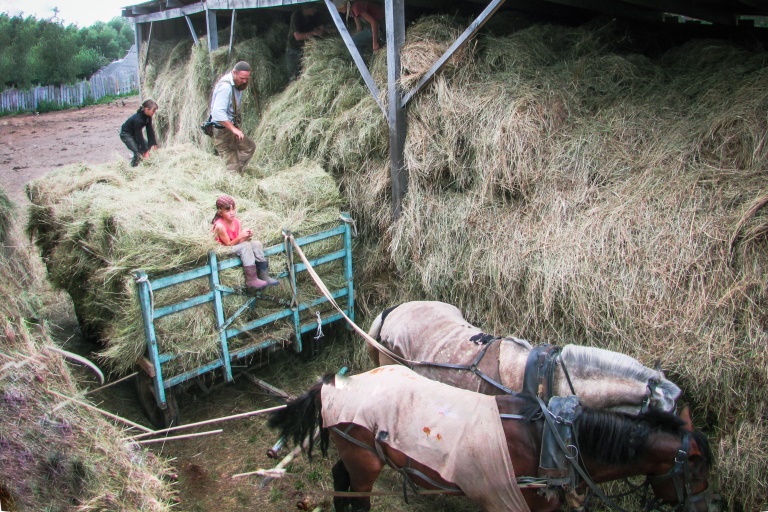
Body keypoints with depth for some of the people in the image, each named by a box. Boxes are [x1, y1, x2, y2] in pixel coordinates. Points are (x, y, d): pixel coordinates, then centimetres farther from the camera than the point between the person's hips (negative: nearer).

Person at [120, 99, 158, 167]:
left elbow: (150, 131, -9)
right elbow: (139, 136, -32)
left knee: (148, 146, 1)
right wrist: (145, 151, -30)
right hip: (126, 135, -8)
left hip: (134, 134, 8)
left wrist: (154, 143, -14)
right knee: (138, 152, -18)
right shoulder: (138, 119, -35)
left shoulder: (148, 116, -12)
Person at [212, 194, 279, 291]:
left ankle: (264, 276, -13)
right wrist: (241, 236, -32)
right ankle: (251, 280, -32)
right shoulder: (220, 226, -22)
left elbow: (240, 241, 0)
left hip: (237, 245, 7)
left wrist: (246, 237, -21)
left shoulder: (236, 221, -1)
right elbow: (228, 244, -20)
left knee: (256, 243, -12)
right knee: (245, 246, -30)